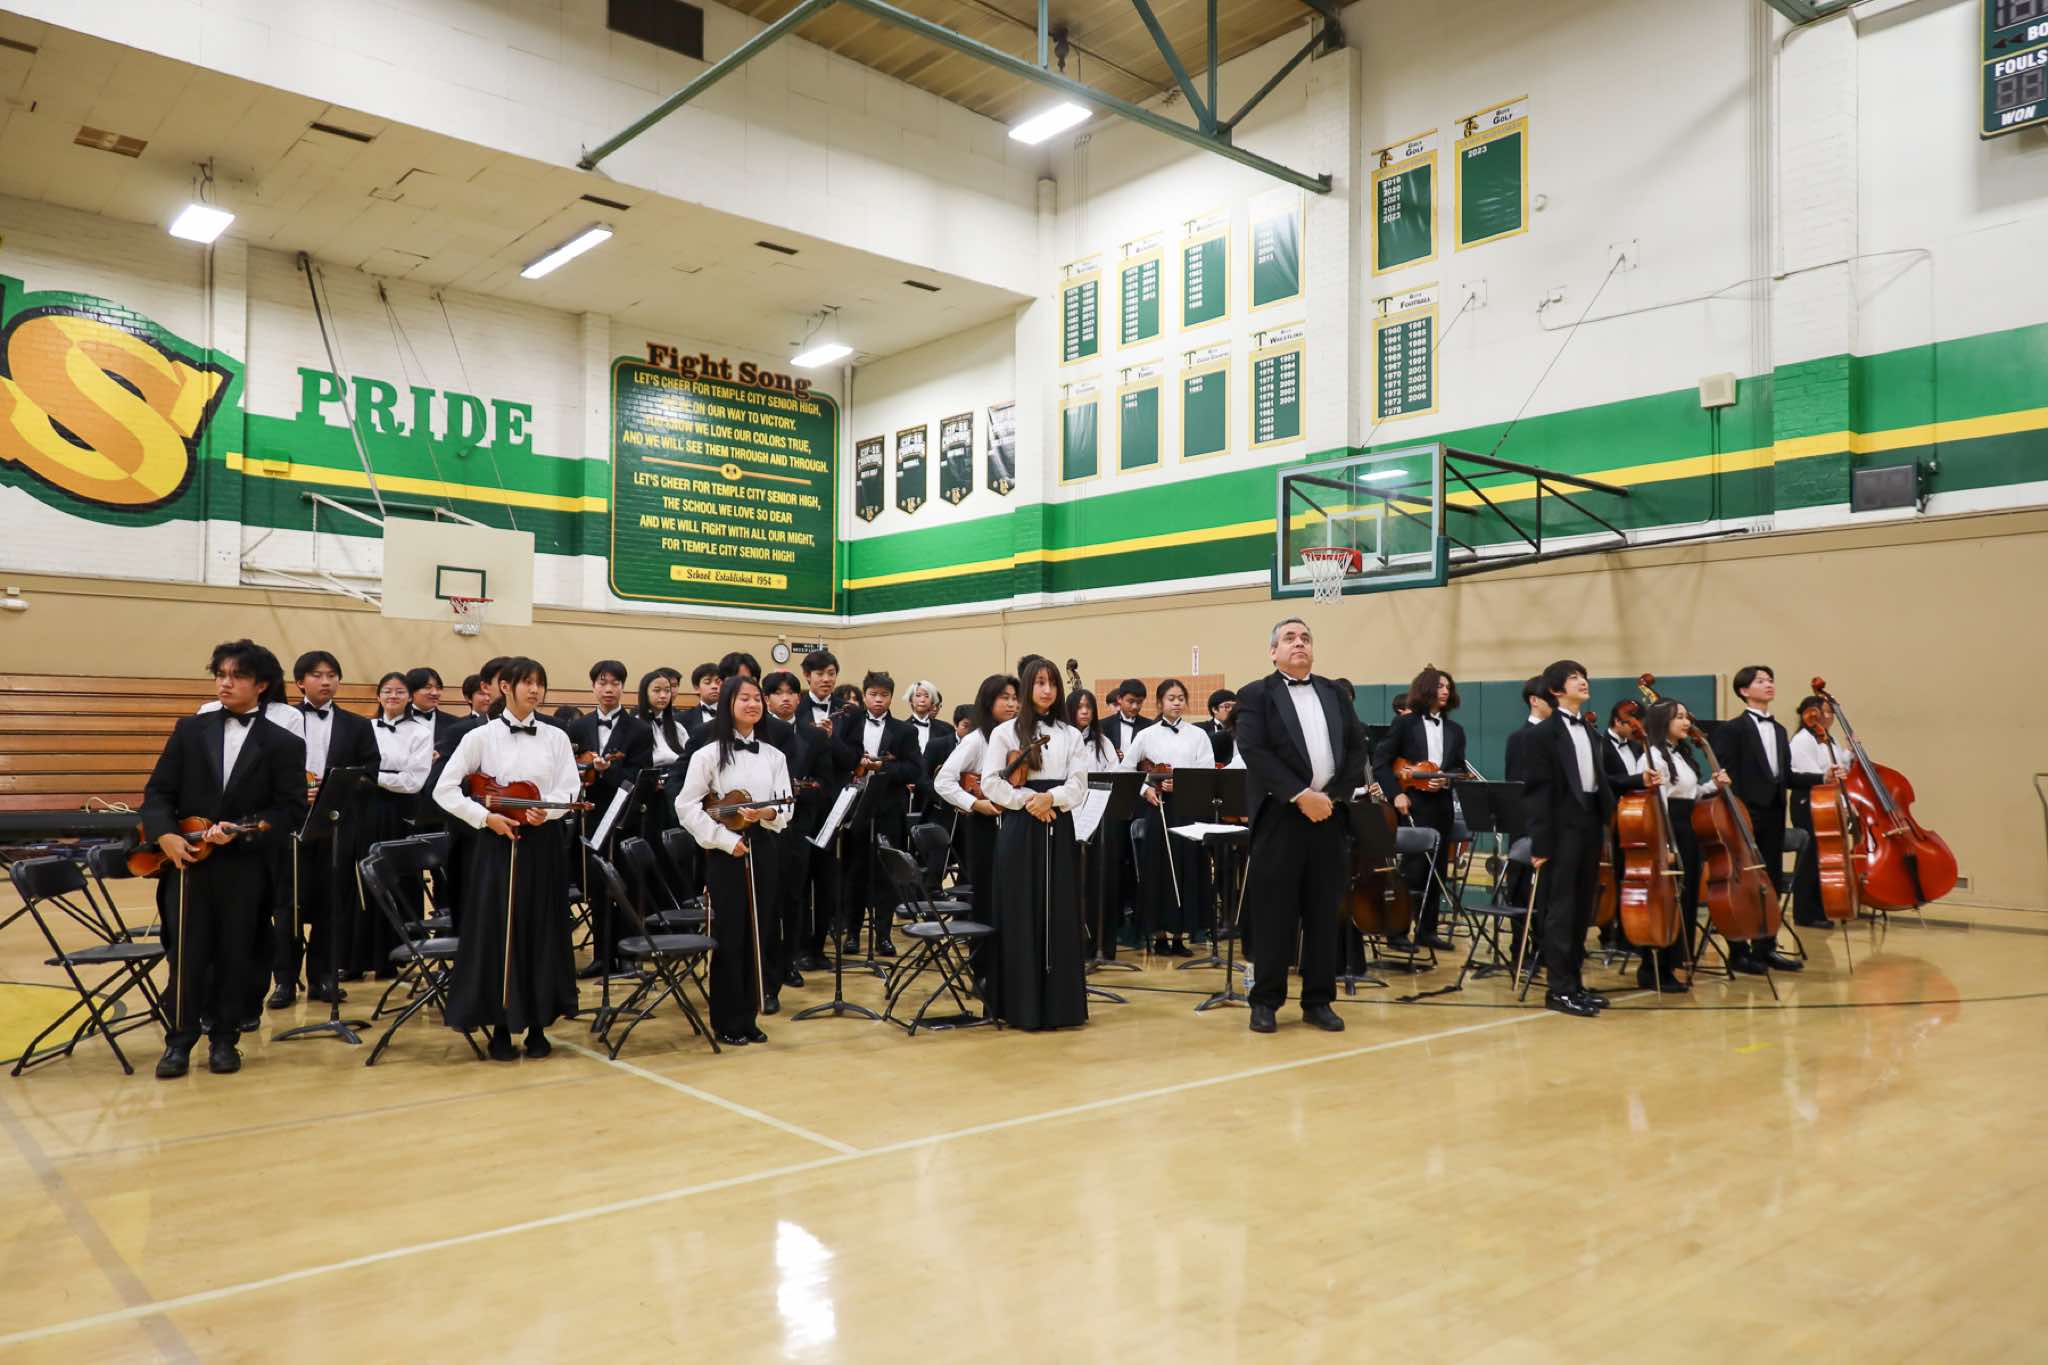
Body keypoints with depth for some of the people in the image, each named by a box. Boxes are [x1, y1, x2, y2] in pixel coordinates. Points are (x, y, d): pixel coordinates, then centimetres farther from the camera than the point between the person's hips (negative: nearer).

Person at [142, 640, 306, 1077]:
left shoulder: (284, 743, 0)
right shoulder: (190, 730, 9)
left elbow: (292, 810, -5)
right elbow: (158, 792, 7)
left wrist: (244, 831, -18)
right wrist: (164, 834, -11)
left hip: (246, 867, -1)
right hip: (188, 861, 2)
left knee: (235, 956, 6)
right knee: (186, 956, 4)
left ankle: (224, 1039, 20)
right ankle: (179, 1040, 16)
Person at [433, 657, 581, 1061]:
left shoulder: (556, 737, 5)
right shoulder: (481, 737, -1)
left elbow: (571, 790, -1)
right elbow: (445, 790, -3)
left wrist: (546, 810, -20)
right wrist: (485, 817, -13)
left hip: (542, 844, 2)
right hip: (496, 845, -1)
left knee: (542, 934, 5)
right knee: (496, 934, 1)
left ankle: (538, 1025, 17)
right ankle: (501, 1028, 12)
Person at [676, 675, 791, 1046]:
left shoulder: (774, 756, 8)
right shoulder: (709, 755, -4)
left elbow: (785, 809, 4)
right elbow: (687, 807, -7)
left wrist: (767, 814, -19)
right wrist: (726, 840, -13)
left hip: (763, 851, 4)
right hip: (725, 853, -4)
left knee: (757, 936, 8)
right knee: (729, 937, 0)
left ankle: (749, 1017, 18)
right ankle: (727, 1022, 11)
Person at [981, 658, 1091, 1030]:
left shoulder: (1071, 735, 11)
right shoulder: (1005, 732, 2)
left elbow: (1079, 785, 2)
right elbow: (990, 783, -5)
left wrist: (1051, 798, -16)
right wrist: (1026, 801, -16)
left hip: (1059, 829, 3)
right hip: (1018, 829, -3)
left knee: (1060, 915, 4)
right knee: (1021, 914, -1)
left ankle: (1060, 1002, 10)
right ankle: (1022, 1003, 6)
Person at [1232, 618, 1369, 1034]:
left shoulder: (1333, 693, 15)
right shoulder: (1256, 695, 1)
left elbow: (1357, 747, 8)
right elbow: (1253, 752, -12)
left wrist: (1333, 795, -6)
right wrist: (1300, 795, -18)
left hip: (1328, 815, 4)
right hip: (1279, 817, -4)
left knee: (1324, 914, 8)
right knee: (1274, 914, 0)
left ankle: (1318, 1000, 17)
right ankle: (1266, 1001, 10)